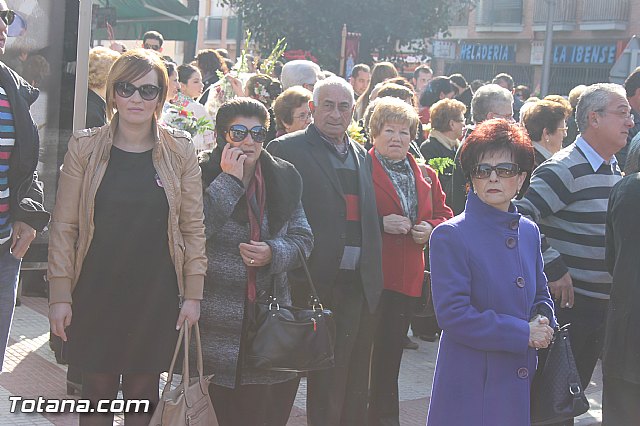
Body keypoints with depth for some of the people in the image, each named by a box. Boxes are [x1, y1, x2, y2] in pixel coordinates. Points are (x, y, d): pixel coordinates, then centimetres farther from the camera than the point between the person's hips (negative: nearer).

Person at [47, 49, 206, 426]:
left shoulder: (180, 151, 0)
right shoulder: (84, 147, -1)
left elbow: (193, 228, 3)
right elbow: (64, 227, 0)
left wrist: (193, 294, -1)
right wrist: (60, 295, -4)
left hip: (156, 297, 0)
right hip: (96, 295, 0)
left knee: (143, 391, 7)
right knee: (98, 389, 7)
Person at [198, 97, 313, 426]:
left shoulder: (284, 178, 8)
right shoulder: (202, 175, -4)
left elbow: (303, 238, 12)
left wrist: (274, 252, -9)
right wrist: (229, 181, -18)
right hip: (218, 323, -3)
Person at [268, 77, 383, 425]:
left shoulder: (360, 155, 17)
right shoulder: (286, 149, -3)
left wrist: (373, 278, 13)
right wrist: (297, 279, -14)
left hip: (359, 286, 6)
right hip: (318, 287, -6)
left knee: (355, 389, 13)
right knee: (325, 385, 1)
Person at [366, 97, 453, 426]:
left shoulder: (425, 175, 14)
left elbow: (444, 213, 21)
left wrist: (430, 227, 0)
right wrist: (380, 224, -18)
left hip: (407, 277, 6)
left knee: (391, 352, 13)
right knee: (366, 348, -4)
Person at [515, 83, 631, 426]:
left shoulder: (615, 170, 12)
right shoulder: (565, 169, -17)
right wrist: (553, 267, -24)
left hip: (602, 303, 8)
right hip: (567, 300, -8)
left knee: (578, 384, 19)